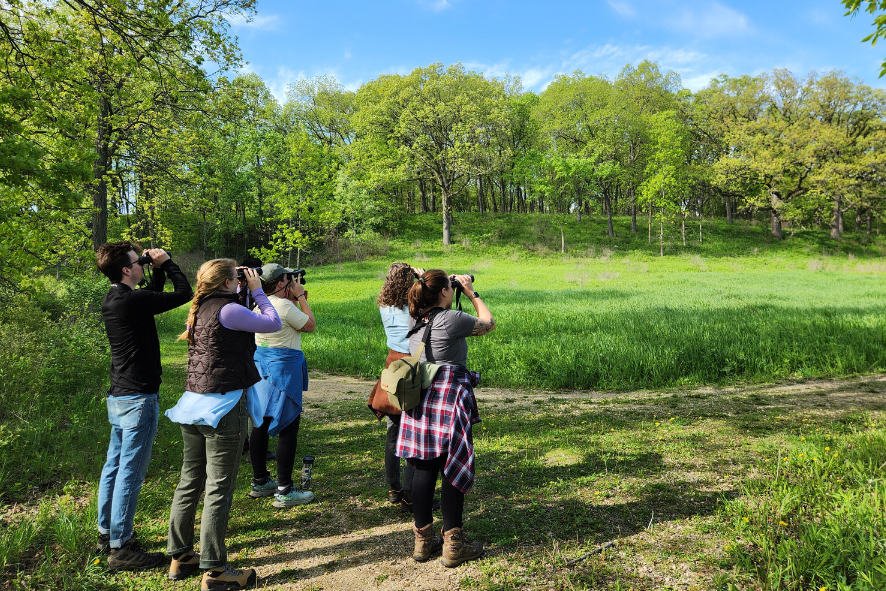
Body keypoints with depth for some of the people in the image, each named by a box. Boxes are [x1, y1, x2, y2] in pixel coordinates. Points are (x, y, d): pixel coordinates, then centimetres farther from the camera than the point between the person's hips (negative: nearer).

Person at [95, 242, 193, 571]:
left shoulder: (112, 300, 9)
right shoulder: (132, 300, -21)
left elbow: (154, 297, 25)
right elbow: (184, 293, -14)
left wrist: (158, 271, 13)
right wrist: (166, 263, -2)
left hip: (118, 396, 10)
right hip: (138, 398, -10)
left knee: (114, 466, 18)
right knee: (130, 472, -2)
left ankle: (106, 533, 31)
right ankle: (121, 548, 6)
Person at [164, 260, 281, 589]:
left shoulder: (200, 309, 10)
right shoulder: (227, 309, -16)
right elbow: (273, 324, -9)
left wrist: (249, 297, 14)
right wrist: (257, 291, 1)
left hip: (193, 402, 9)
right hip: (222, 406, -9)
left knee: (190, 482, 17)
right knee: (218, 490, 0)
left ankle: (180, 557, 30)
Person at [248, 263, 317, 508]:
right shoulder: (285, 306, -18)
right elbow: (310, 325, -5)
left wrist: (296, 300, 18)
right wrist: (301, 298, 2)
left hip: (261, 366, 9)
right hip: (283, 370, -9)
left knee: (261, 425, 15)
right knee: (288, 428, -3)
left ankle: (260, 482, 28)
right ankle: (284, 491, 2)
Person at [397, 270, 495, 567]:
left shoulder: (414, 319, 6)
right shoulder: (451, 319, -14)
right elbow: (489, 324, 2)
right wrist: (472, 293, 11)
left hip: (420, 397, 7)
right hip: (449, 398, -7)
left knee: (424, 469, 12)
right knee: (454, 470, 4)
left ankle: (423, 539, 23)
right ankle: (453, 545, 12)